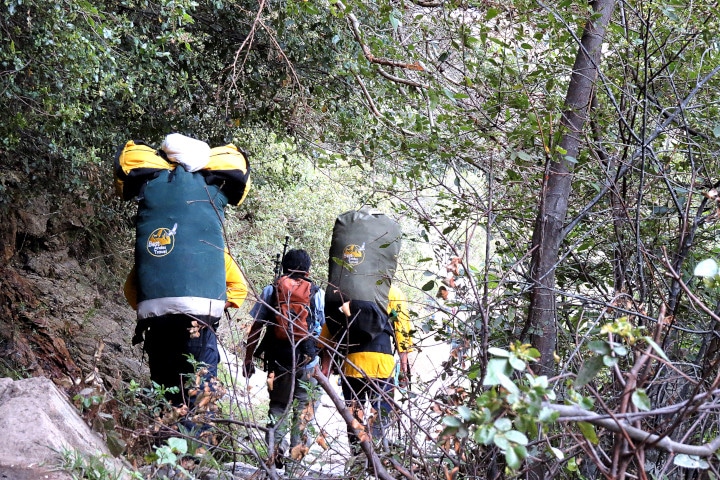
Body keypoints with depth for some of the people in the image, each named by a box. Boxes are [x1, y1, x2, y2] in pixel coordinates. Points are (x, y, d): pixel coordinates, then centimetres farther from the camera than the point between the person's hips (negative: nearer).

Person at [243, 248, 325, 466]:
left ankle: (275, 455, -4)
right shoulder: (318, 294, 4)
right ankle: (297, 455, 5)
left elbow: (255, 329, 3)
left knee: (277, 407, 12)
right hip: (307, 362, -1)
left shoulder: (270, 291, 5)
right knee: (303, 410, 10)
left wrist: (248, 358, 10)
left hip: (277, 360, 1)